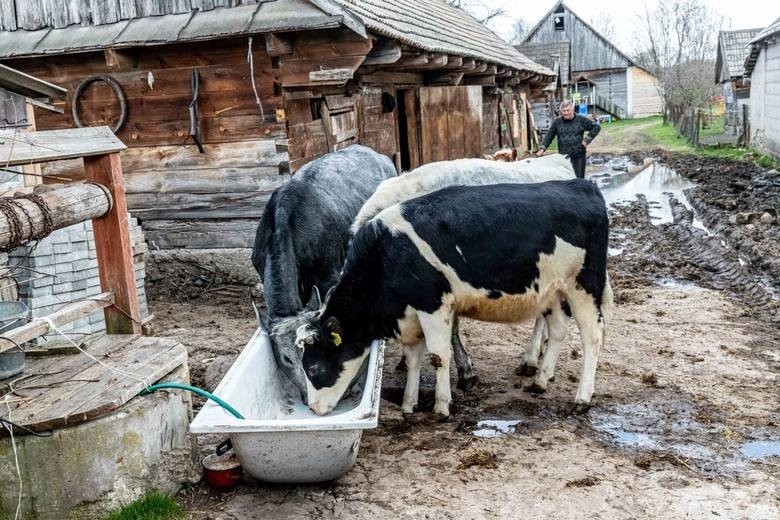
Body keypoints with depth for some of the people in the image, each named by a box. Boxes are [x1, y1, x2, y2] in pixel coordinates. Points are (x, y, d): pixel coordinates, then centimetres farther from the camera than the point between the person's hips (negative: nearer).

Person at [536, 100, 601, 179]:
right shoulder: (557, 122, 8)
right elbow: (549, 136, 11)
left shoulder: (581, 120, 2)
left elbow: (596, 127, 6)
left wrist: (587, 140, -3)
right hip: (563, 157, 1)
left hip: (578, 157, -1)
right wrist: (542, 149, -1)